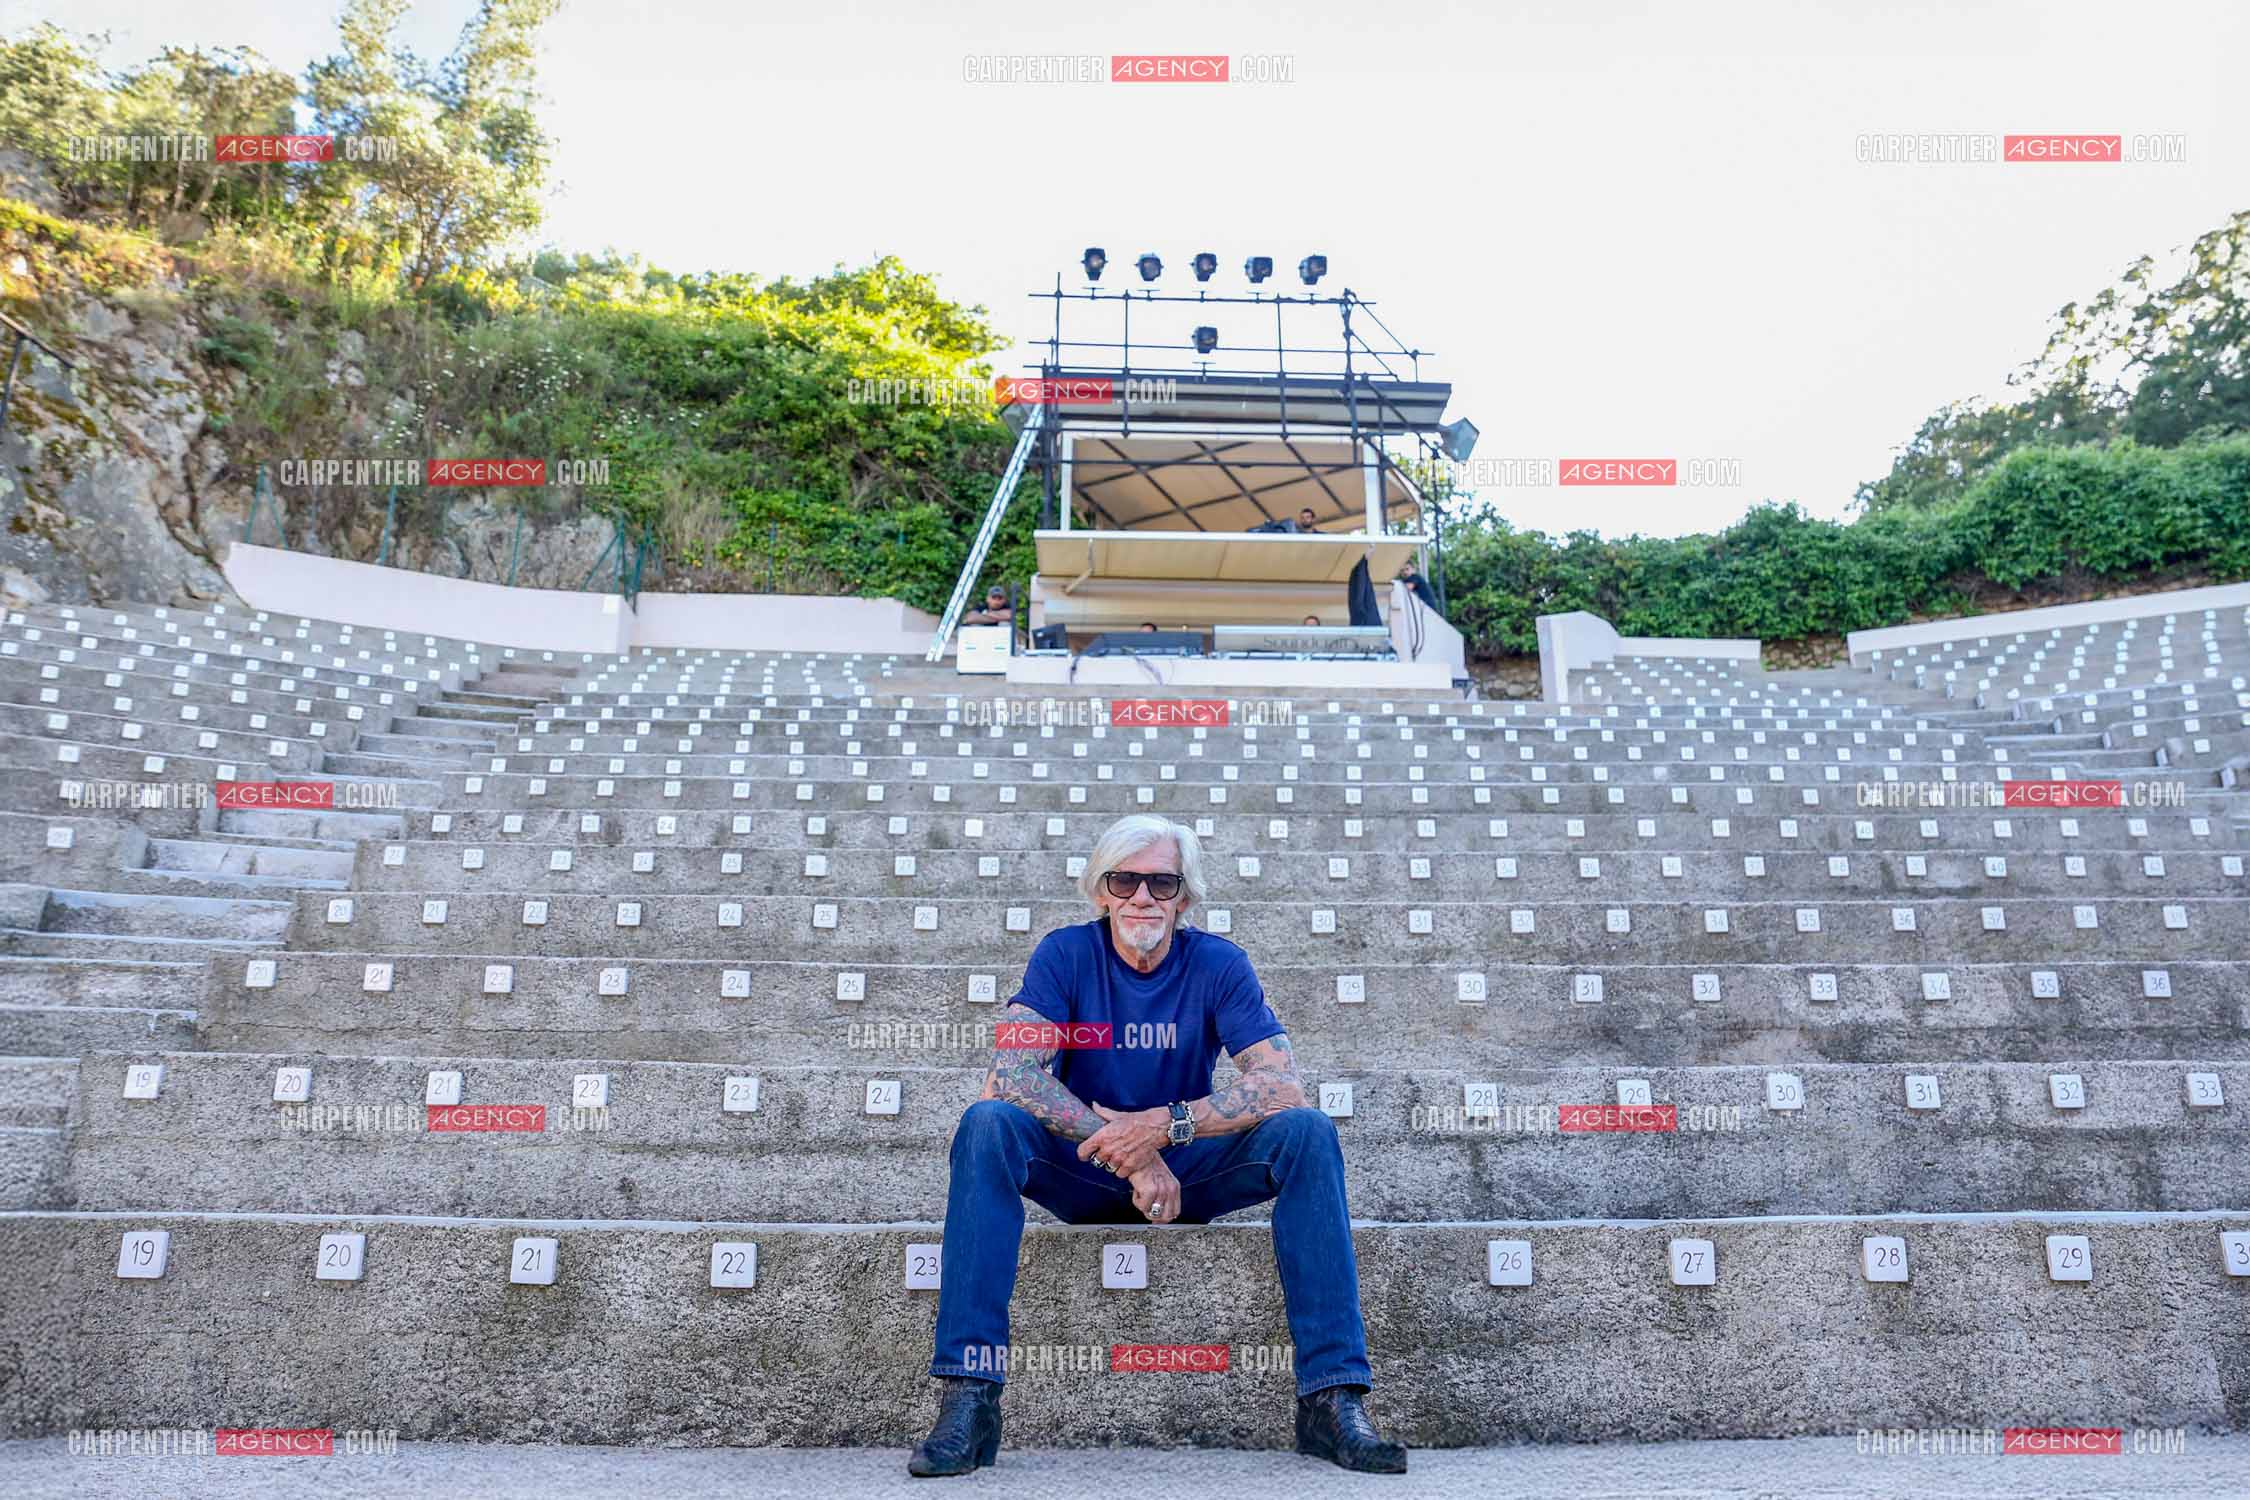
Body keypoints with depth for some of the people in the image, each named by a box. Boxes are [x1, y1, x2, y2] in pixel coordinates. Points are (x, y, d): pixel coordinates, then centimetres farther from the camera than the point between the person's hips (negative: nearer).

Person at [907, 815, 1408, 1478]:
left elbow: (1283, 1086, -17)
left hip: (1186, 1175, 1)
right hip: (1082, 1176, 0)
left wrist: (1165, 1125, -30)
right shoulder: (1067, 953, -9)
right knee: (988, 1124, -28)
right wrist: (1128, 1154, -29)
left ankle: (1331, 1398, -24)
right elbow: (1009, 1075, -22)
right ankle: (968, 1399, -31)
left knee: (1307, 1132, -23)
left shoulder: (1217, 963, -7)